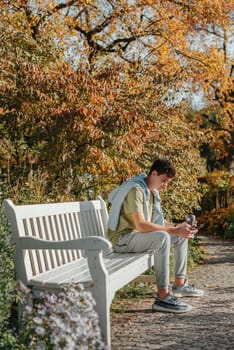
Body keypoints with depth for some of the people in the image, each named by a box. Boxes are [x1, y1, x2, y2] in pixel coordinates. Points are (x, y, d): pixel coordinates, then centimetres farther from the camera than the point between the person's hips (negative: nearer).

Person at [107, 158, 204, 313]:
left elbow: (157, 220, 14)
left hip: (139, 235, 10)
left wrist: (177, 226, -5)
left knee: (182, 236, 10)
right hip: (123, 238, -10)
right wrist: (174, 230, -29)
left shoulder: (152, 191, 9)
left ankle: (180, 285, 18)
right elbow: (140, 225, -31)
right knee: (162, 237, -35)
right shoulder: (136, 190, -22)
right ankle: (163, 297, -34)